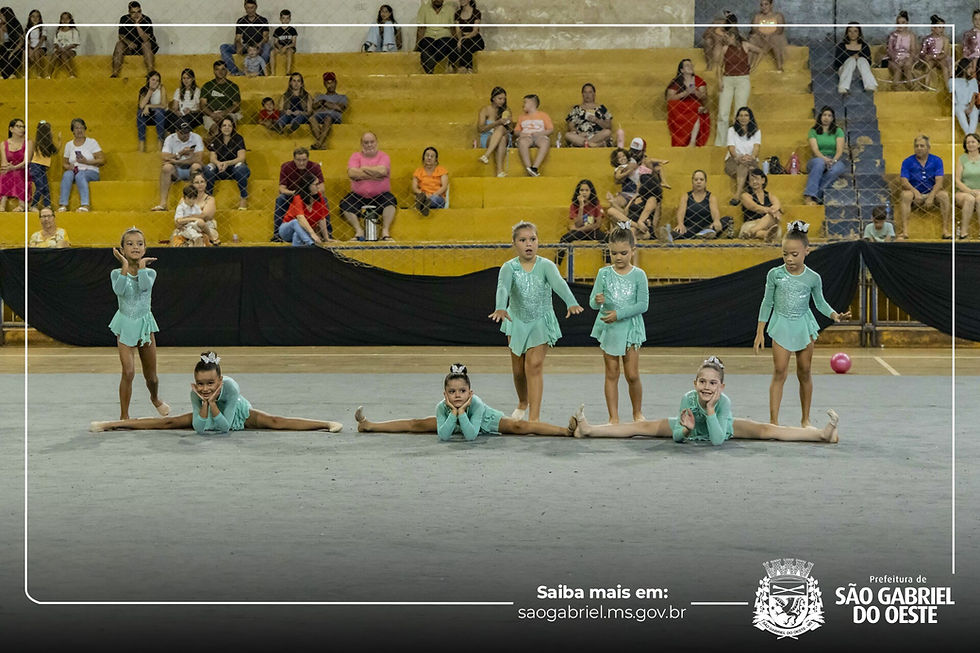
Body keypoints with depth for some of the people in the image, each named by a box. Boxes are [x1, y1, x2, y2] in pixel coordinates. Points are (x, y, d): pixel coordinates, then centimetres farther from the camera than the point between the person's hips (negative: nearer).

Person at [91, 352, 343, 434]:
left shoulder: (231, 387, -41)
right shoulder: (195, 393, -32)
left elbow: (224, 426, -37)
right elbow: (200, 428, -31)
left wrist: (212, 401, -45)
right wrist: (204, 403, -42)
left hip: (239, 414, -2)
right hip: (207, 412, 2)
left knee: (275, 422, -18)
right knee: (168, 423, -5)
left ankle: (327, 425, -15)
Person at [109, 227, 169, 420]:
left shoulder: (149, 272, -3)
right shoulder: (117, 273, -5)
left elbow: (145, 286, -26)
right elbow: (119, 290, -27)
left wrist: (141, 264, -17)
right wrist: (125, 266, -21)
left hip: (145, 324, 2)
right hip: (125, 326, -2)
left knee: (151, 375, 13)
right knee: (128, 372, -15)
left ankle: (155, 399, 46)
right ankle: (124, 415, -5)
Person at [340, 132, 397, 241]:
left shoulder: (383, 156, 3)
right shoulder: (356, 156, 5)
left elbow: (382, 171, -20)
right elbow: (351, 173, -15)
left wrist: (363, 168, -9)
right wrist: (374, 175, -17)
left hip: (380, 196, -1)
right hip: (358, 196, 1)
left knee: (391, 201, -29)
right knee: (344, 204, -23)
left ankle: (385, 232, -20)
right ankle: (358, 231, -14)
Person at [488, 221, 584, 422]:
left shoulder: (545, 266, -14)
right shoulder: (509, 267, -13)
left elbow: (559, 283, -33)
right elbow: (503, 288, -33)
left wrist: (572, 303, -53)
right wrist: (500, 308, -55)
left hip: (541, 322, -2)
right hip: (517, 321, 2)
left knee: (535, 365, -13)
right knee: (518, 369, 12)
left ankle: (534, 417, -13)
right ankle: (522, 403, 41)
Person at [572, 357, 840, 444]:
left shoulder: (724, 402, -36)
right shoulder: (688, 399, -32)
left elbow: (718, 440, -40)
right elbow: (676, 437, -25)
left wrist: (711, 410, -46)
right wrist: (686, 429, -47)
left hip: (723, 427, -1)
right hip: (692, 428, 1)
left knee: (766, 430, -16)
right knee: (645, 426, -6)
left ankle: (822, 434, -17)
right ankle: (588, 430, -2)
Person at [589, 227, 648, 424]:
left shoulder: (639, 275, -4)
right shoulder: (604, 273, 0)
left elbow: (643, 304, -9)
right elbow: (592, 303, -2)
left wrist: (619, 314, -17)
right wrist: (598, 301, -26)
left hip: (630, 328, -1)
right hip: (608, 328, 1)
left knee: (632, 375, 0)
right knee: (611, 374, 4)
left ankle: (638, 413, 19)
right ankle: (613, 417, 9)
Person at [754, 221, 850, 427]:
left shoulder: (813, 278, -5)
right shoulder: (775, 274, -7)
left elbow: (820, 303, 7)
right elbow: (767, 303, 1)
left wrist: (835, 315, -12)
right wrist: (759, 332, 1)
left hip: (804, 326, 1)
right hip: (781, 326, -1)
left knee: (804, 373, 8)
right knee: (779, 373, -9)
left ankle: (805, 419, 21)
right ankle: (773, 420, -10)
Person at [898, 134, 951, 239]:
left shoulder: (936, 160, 2)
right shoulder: (907, 162, 0)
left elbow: (939, 182, -8)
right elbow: (904, 182, -10)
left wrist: (931, 197, -24)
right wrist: (915, 192, -29)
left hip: (931, 193, 1)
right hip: (914, 193, -1)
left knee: (944, 195, -29)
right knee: (906, 195, -33)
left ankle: (945, 230, -26)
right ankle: (904, 231, -39)